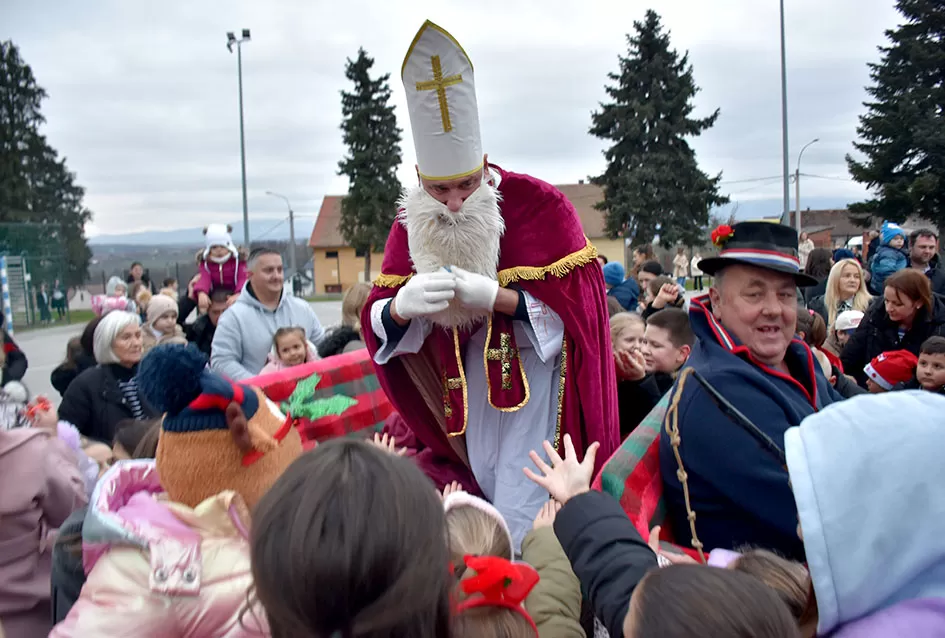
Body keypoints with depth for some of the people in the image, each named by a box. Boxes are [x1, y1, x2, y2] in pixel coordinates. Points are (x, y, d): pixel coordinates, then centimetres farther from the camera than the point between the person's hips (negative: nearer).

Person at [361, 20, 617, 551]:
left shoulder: (540, 204, -15)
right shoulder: (412, 221, -3)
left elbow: (577, 308, -17)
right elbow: (378, 323, -6)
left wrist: (496, 295, -32)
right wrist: (403, 305, -31)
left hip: (534, 368, -4)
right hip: (464, 379, 4)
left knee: (522, 519, -7)